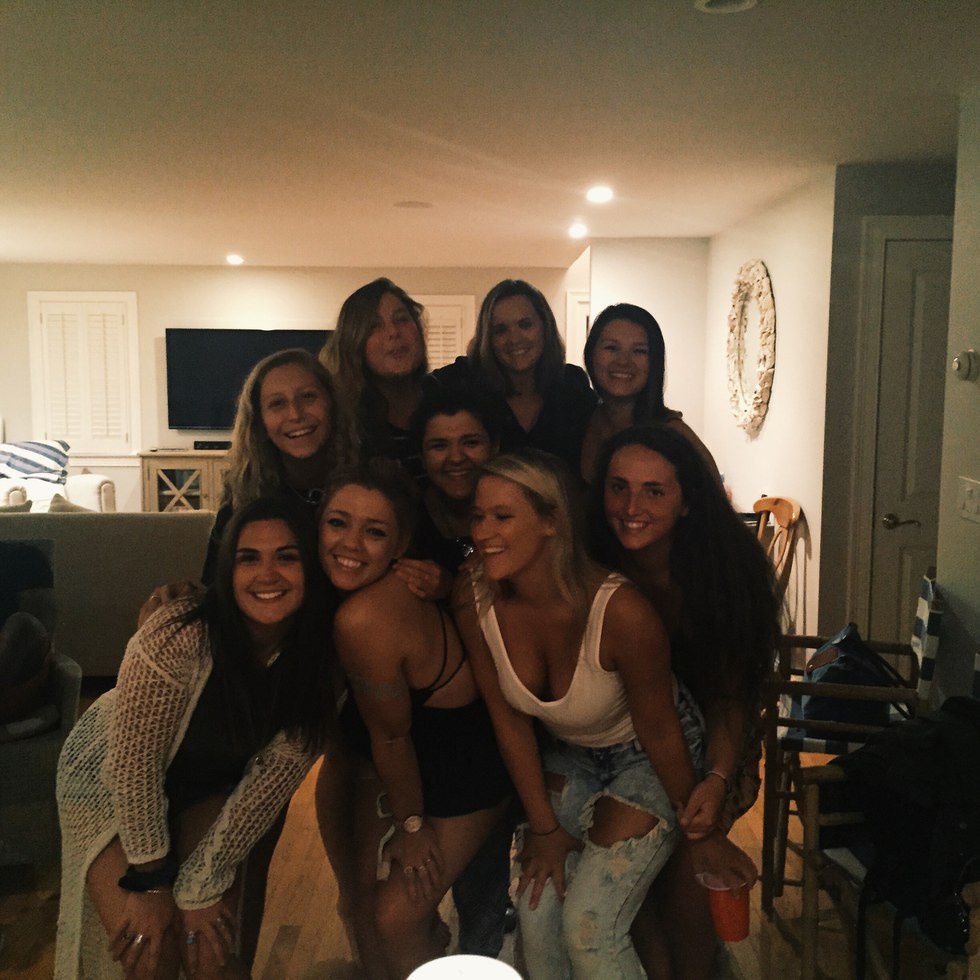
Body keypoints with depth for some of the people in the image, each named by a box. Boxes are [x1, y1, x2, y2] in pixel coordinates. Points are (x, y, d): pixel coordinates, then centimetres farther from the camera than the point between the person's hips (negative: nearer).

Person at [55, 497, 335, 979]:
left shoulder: (319, 660, -22)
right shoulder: (177, 637, -35)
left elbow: (272, 777, -16)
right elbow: (134, 763, -25)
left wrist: (200, 889, -15)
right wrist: (152, 883, -17)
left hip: (210, 790, 3)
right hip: (111, 782, -3)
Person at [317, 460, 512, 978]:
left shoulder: (363, 619, -36)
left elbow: (391, 734, -22)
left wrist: (412, 823, -9)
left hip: (462, 767, -7)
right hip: (390, 762, 7)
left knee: (397, 919, -1)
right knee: (366, 898, 13)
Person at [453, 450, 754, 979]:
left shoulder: (621, 611, -35)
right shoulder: (474, 599, -21)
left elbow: (659, 732, -19)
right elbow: (509, 720, -8)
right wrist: (544, 827, -1)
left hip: (647, 758, -4)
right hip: (566, 755, 4)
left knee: (588, 927, -10)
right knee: (536, 913, -5)